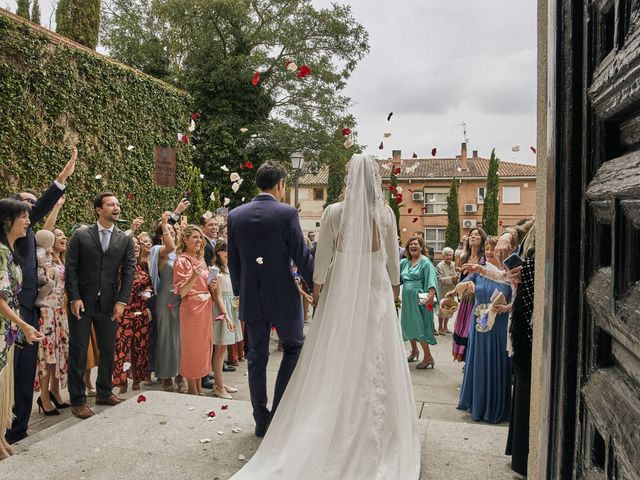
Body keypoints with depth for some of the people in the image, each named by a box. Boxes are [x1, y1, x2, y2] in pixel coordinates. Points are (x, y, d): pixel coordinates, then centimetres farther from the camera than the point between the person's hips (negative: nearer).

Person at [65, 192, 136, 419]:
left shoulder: (125, 239, 5)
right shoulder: (80, 236, 0)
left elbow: (129, 271, 1)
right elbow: (71, 268, -2)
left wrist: (122, 301, -6)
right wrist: (74, 298, -10)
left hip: (109, 305, 3)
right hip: (82, 303, -2)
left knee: (108, 351, 10)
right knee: (78, 352, 4)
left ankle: (104, 393, 27)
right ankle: (78, 400, 15)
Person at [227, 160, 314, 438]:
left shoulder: (235, 216, 2)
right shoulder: (286, 213, -12)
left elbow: (233, 261, 8)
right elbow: (301, 256, -10)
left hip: (251, 299, 4)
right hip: (283, 297, -4)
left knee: (257, 358, 13)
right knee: (294, 348, 16)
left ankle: (262, 421, 23)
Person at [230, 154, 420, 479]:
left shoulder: (334, 212, -9)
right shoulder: (386, 213, -5)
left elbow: (322, 255, -4)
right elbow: (393, 257, 3)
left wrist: (316, 285, 11)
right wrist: (394, 287, 18)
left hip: (341, 290, -1)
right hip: (376, 290, 1)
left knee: (336, 357, 11)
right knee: (375, 357, 9)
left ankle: (336, 426, 24)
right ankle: (376, 432, 21)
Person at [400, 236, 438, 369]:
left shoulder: (425, 262, -7)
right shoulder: (404, 262, 11)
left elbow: (431, 279, -18)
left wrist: (431, 294, -29)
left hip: (419, 299, -7)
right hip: (407, 299, 7)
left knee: (420, 326, -7)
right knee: (408, 324, 15)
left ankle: (428, 357, 2)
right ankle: (414, 351, 34)